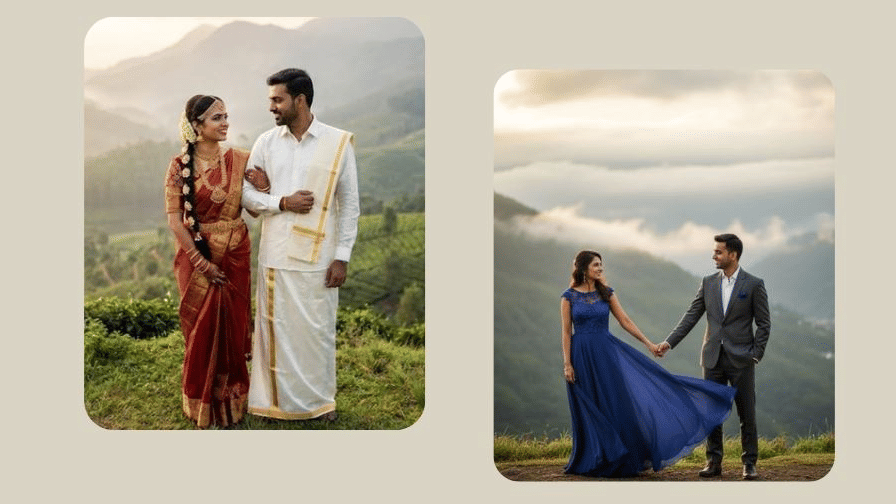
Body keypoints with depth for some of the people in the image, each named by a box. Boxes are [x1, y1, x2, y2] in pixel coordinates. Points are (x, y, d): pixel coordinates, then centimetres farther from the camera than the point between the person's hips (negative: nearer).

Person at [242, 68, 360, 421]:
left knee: (318, 328, 6)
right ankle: (280, 398, 21)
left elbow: (349, 204, -2)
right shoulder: (266, 142, 3)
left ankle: (321, 398, 23)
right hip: (275, 255, 2)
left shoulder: (338, 143, -5)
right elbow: (245, 193, 5)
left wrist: (342, 256, -6)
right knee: (276, 327, 7)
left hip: (318, 256, -2)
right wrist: (282, 202, -13)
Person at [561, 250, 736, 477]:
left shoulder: (606, 294, 5)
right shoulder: (569, 296, -3)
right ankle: (591, 461, 17)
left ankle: (620, 460, 6)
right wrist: (567, 364, -8)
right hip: (581, 356, -2)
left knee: (617, 402, -3)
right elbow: (566, 332, -3)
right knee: (588, 410, 5)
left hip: (607, 351, 2)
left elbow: (625, 321, 7)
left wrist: (648, 343, 4)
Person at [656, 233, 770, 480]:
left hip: (741, 358, -3)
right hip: (713, 358, 4)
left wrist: (755, 355, -8)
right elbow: (691, 316, 7)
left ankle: (749, 463, 9)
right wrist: (669, 342, -2)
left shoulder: (754, 284, -2)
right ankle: (713, 462, 14)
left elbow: (764, 324, 0)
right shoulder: (708, 283, 8)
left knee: (747, 413, 1)